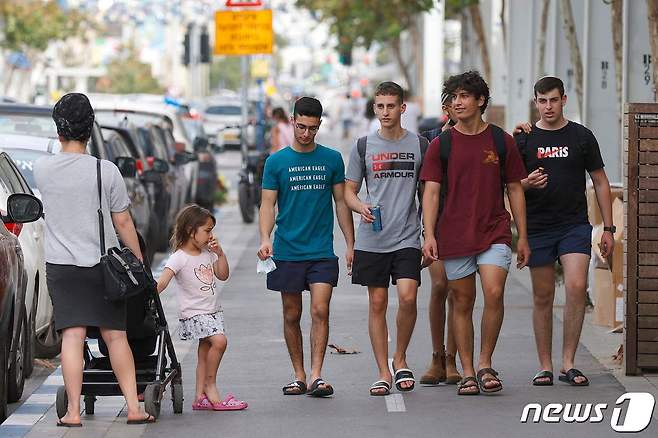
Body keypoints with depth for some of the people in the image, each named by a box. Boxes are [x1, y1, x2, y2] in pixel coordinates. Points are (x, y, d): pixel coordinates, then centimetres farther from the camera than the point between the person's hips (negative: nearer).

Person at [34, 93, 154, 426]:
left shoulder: (42, 168, -1)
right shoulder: (106, 171, -5)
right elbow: (123, 223, -1)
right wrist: (140, 262, 9)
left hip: (61, 264, 0)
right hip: (103, 262, 0)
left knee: (72, 336, -2)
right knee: (115, 336, 6)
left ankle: (73, 411, -7)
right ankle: (133, 407, 8)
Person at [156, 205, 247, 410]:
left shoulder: (208, 253, 9)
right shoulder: (179, 258, -14)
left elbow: (223, 276, 14)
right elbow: (162, 281, -23)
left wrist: (220, 253, 2)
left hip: (213, 311, 7)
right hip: (193, 313, -7)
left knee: (204, 353, 7)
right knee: (219, 340, -22)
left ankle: (201, 397, 11)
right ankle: (210, 384, -7)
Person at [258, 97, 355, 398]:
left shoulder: (332, 159, 6)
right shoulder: (277, 162, 2)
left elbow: (341, 202, 11)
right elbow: (268, 204, 0)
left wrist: (351, 245, 6)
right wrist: (265, 239, -16)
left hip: (322, 251, 0)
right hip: (287, 251, 0)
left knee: (320, 312, -11)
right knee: (292, 315, 6)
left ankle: (316, 377, -12)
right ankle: (299, 376, 16)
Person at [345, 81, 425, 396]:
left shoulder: (419, 145, 6)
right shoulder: (364, 146, 6)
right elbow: (350, 190, 12)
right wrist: (360, 207, -11)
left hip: (407, 237, -1)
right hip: (372, 239, 1)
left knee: (407, 297, -15)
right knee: (377, 304, 2)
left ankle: (400, 359, 8)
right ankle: (384, 373, 9)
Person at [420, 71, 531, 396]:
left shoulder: (501, 141, 5)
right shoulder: (441, 145, 4)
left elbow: (514, 189, 10)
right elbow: (431, 192, 1)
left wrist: (522, 237, 7)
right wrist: (429, 235, -11)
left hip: (495, 232, 0)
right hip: (455, 235, 0)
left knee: (494, 294, -16)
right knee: (462, 303, 4)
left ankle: (485, 364, -1)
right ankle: (468, 373, 11)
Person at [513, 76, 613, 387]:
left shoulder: (582, 137, 6)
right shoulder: (524, 139, 6)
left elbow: (600, 182, 10)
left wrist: (608, 229, 5)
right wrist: (528, 183, -15)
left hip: (575, 225, -1)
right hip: (538, 229, 1)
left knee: (576, 287, -15)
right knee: (543, 297, 3)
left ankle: (568, 364, -7)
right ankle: (545, 367, 11)